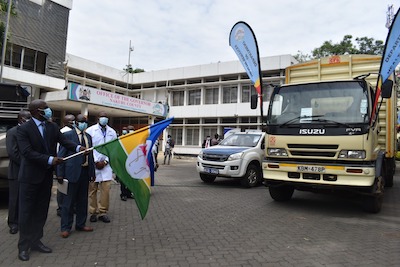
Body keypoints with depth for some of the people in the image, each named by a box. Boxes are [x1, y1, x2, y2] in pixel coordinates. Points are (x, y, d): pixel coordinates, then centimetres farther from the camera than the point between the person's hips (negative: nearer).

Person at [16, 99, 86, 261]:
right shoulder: (23, 129, -12)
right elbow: (27, 152, -20)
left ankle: (36, 241, 28)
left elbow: (64, 141, -2)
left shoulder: (53, 127, 4)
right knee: (26, 211, 5)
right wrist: (50, 160, -24)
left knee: (41, 211, 14)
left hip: (46, 176, 6)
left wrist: (78, 147, -21)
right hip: (30, 176, -5)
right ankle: (23, 246, 18)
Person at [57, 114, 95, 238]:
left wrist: (92, 172, 10)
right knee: (69, 201, 3)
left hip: (85, 171, 6)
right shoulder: (67, 135, -4)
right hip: (72, 171, -5)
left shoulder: (88, 137, 12)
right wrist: (60, 174, -10)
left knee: (83, 200, 13)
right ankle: (66, 227, 15)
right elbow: (61, 155, -6)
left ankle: (80, 224, 27)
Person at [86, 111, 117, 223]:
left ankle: (103, 212, 10)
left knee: (106, 188, -2)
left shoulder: (112, 132, 9)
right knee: (92, 189, 3)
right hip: (93, 164, -2)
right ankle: (93, 212, 15)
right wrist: (95, 162, -8)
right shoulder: (90, 130, 1)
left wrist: (105, 161, -3)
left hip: (106, 165, 2)